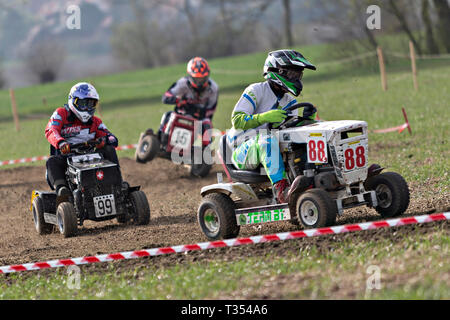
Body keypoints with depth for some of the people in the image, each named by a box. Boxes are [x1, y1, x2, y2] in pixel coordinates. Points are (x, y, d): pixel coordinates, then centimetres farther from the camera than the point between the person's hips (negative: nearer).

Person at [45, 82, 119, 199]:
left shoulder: (95, 122, 16)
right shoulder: (61, 114, 5)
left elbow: (113, 139, 7)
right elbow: (50, 131, -14)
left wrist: (104, 140, -20)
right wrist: (60, 142, -38)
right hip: (65, 157, -3)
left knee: (109, 150, -18)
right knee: (52, 162, -34)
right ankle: (60, 187, -53)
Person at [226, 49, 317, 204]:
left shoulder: (290, 101, 15)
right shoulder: (256, 90, -7)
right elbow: (237, 120, -17)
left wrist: (306, 120, -15)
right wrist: (265, 117, -30)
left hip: (266, 151, 6)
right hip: (243, 150, -6)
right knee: (267, 139, -39)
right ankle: (280, 189, -48)